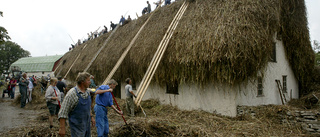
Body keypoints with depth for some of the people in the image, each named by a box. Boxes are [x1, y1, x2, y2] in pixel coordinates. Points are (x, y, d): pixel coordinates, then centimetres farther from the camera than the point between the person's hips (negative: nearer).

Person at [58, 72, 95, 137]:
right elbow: (63, 112, -18)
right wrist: (62, 128, -19)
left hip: (87, 124, 7)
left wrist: (91, 117, 18)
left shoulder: (87, 91, 4)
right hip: (77, 126, -7)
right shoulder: (72, 93, -19)